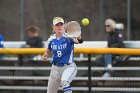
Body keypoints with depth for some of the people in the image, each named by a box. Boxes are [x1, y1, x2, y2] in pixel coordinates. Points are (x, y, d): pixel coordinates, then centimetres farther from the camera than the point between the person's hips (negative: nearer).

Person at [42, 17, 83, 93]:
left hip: (69, 67, -5)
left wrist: (78, 37, -60)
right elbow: (48, 52, 16)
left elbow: (79, 41, -36)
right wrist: (45, 56, -7)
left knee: (64, 81, -37)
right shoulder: (51, 39, -1)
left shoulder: (68, 37, -15)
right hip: (55, 68, 5)